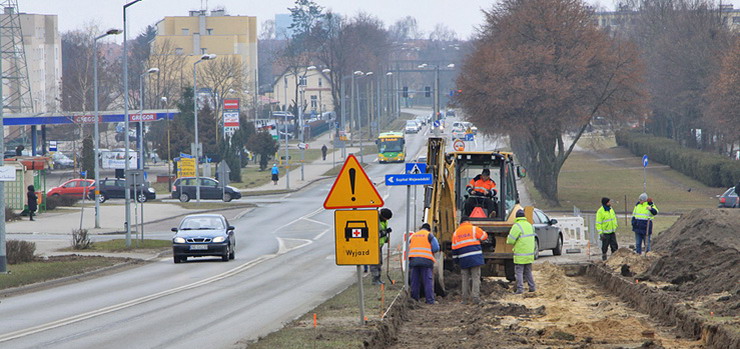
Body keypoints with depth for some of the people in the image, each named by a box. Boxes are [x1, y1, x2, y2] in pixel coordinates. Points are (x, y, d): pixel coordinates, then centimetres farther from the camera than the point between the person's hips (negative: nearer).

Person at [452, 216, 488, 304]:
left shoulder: (456, 233, 11)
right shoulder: (474, 229, 0)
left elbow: (454, 248, 12)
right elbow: (484, 236, 8)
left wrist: (456, 259, 20)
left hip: (463, 260, 3)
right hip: (475, 257, -3)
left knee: (465, 279, 11)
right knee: (476, 278, -2)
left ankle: (465, 298, 10)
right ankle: (475, 298, -10)